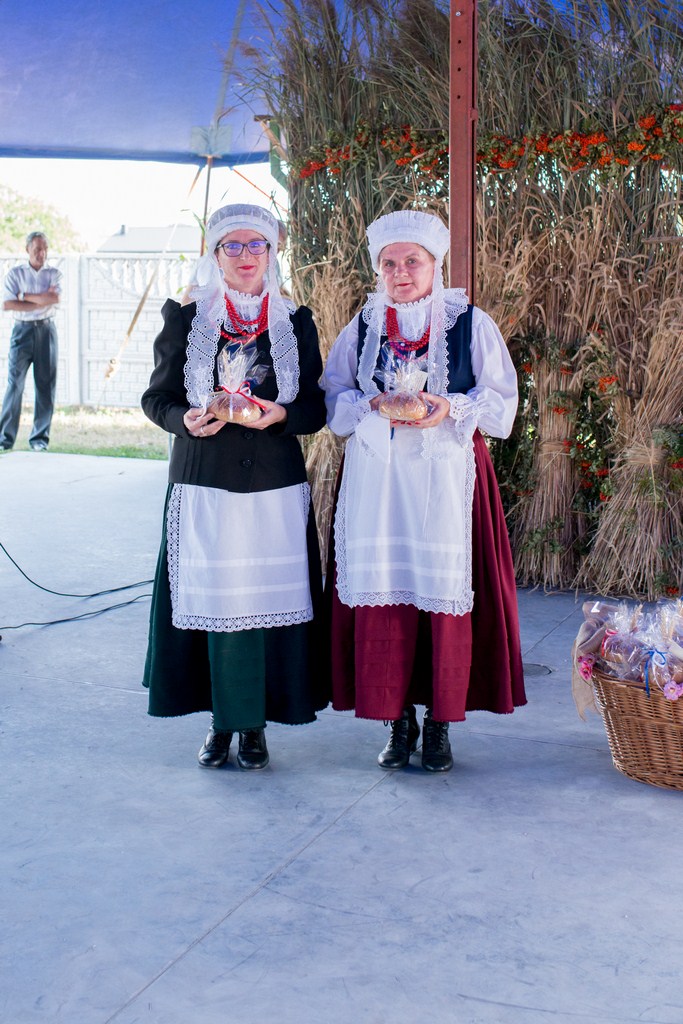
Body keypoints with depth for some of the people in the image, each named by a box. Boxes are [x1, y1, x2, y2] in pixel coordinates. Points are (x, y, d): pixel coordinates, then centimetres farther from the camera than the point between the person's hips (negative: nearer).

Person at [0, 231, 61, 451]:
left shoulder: (54, 274, 10)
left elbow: (55, 298, -9)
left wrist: (25, 296, -8)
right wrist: (41, 301, -10)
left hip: (46, 330, 2)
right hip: (22, 330, -2)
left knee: (45, 384, 1)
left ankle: (40, 438, 7)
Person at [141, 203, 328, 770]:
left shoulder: (296, 323, 8)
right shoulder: (185, 319, 5)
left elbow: (317, 408, 7)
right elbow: (158, 397, 6)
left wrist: (282, 414, -14)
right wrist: (187, 420, -14)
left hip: (275, 486, 1)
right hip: (204, 484, 0)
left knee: (270, 598, -1)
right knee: (211, 598, 0)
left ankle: (256, 723, 12)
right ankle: (222, 720, 15)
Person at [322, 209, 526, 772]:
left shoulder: (471, 324, 5)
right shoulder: (360, 328, 13)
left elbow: (501, 400, 2)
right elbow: (334, 398, 11)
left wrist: (451, 409, -15)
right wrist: (374, 404, -8)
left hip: (446, 477, -2)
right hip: (375, 478, 2)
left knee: (445, 589, -6)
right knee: (381, 589, -2)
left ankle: (440, 722, 7)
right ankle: (398, 719, 11)